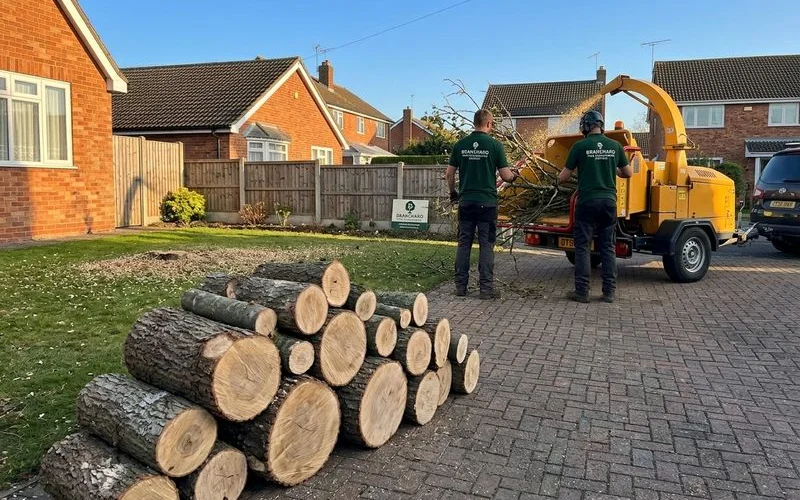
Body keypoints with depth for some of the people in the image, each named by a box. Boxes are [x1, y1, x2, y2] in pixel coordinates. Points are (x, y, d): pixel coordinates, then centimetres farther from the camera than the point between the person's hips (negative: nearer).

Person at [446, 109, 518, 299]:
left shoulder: (460, 145, 4)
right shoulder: (495, 145, -5)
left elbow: (449, 174, 6)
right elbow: (506, 176, -4)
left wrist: (453, 193, 22)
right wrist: (513, 175, 18)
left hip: (465, 202, 3)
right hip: (487, 203, -3)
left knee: (464, 243, 9)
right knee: (486, 244, 3)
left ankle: (460, 286, 12)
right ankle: (486, 288, 4)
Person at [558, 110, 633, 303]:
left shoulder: (580, 146, -4)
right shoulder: (615, 146, 5)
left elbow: (563, 177, 0)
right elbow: (628, 173, 14)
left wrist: (559, 177, 23)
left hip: (587, 201, -3)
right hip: (609, 201, 3)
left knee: (583, 247, 2)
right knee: (608, 247, 10)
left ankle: (582, 291, 1)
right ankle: (609, 291, 11)